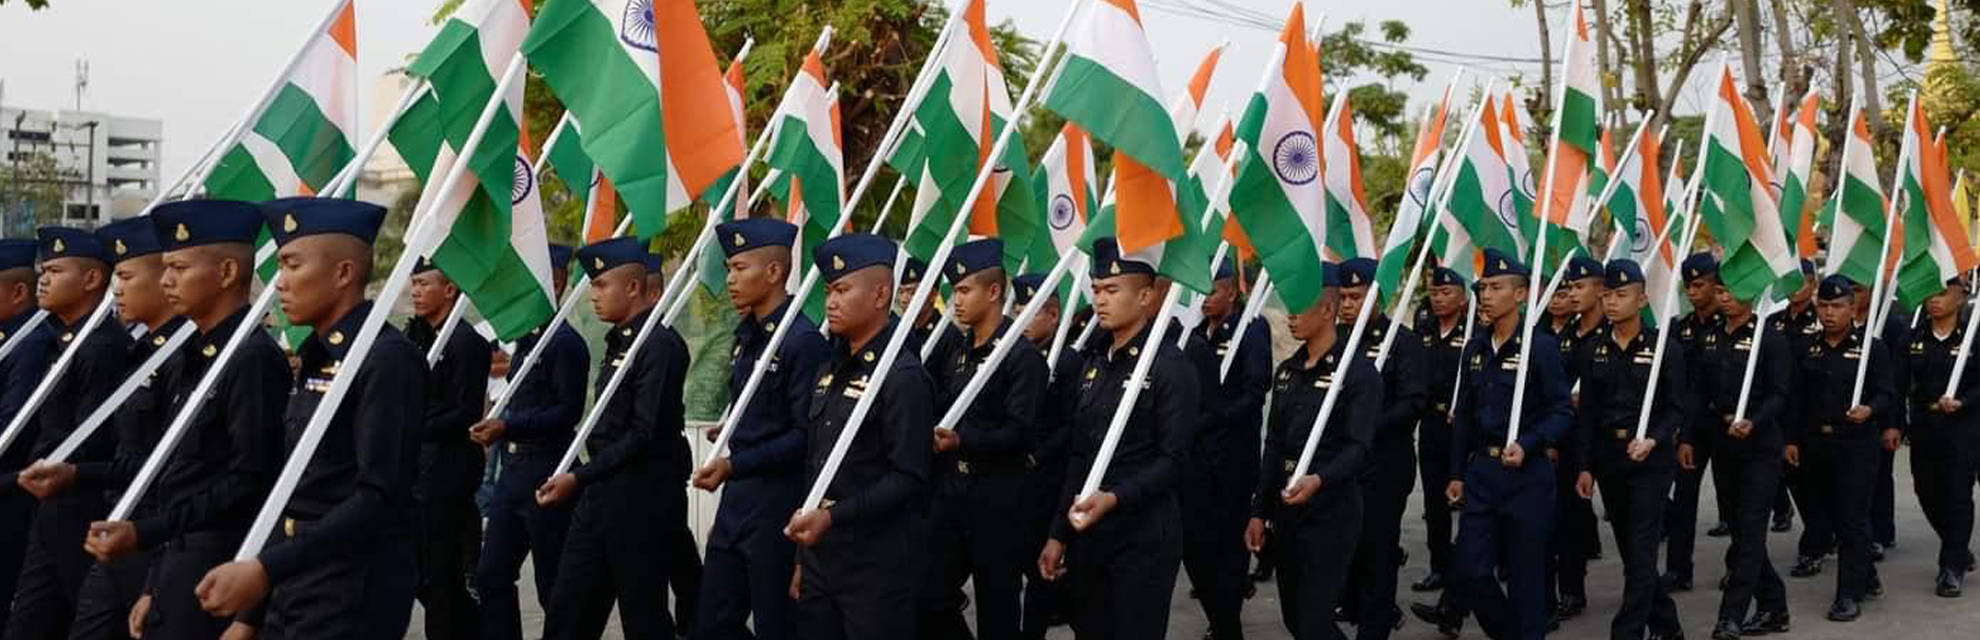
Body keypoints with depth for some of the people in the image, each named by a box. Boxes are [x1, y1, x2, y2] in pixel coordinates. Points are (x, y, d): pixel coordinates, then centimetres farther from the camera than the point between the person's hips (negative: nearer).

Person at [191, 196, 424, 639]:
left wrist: (265, 570, -24)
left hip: (354, 599, -8)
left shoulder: (388, 360, -14)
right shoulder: (317, 358, 12)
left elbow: (380, 498, -21)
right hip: (293, 587, 8)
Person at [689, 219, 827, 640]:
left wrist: (734, 465, -21)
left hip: (777, 510, -9)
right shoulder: (747, 334, 11)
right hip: (735, 502, 9)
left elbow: (807, 434, -19)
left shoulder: (802, 340, -16)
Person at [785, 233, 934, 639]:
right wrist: (804, 557, 15)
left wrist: (832, 517, -23)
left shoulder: (904, 377, -12)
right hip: (820, 559, 7)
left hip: (877, 567, -7)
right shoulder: (828, 372, 12)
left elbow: (908, 478, -17)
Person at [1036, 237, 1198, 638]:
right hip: (1087, 531, 7)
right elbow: (1078, 457, 13)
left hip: (1144, 536, -7)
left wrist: (1114, 498, -26)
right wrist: (1059, 534, 11)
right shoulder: (1095, 364, 13)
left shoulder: (1171, 366, -9)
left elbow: (1173, 460, -14)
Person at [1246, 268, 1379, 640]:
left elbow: (1358, 446, -17)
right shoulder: (1286, 372, 13)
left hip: (1332, 511, -7)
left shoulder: (1359, 371, -9)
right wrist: (1259, 512, 11)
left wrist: (1320, 480, -36)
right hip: (1286, 508, 7)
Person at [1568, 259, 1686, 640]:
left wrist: (1653, 441, -23)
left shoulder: (1664, 347, -6)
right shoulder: (1593, 348, 5)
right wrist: (1584, 467, 4)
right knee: (1629, 549, 13)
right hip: (1607, 457, 5)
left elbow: (1676, 409, -5)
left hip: (1651, 459, -5)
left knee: (1641, 551, -6)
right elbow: (1587, 412, 7)